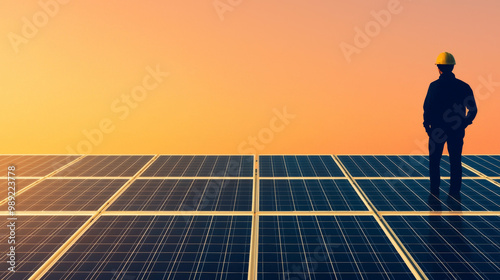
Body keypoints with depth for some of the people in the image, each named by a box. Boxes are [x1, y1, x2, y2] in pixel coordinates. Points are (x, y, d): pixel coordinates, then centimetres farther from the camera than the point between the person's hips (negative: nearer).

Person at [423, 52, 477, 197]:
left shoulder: (434, 86, -10)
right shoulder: (463, 86, -1)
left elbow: (427, 107, -12)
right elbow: (473, 109, 1)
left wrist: (427, 125, 1)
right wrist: (464, 123, 13)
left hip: (437, 129, -2)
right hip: (457, 131, 2)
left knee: (434, 161, 10)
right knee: (456, 161, 12)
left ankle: (434, 190, 11)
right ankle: (455, 191, 14)